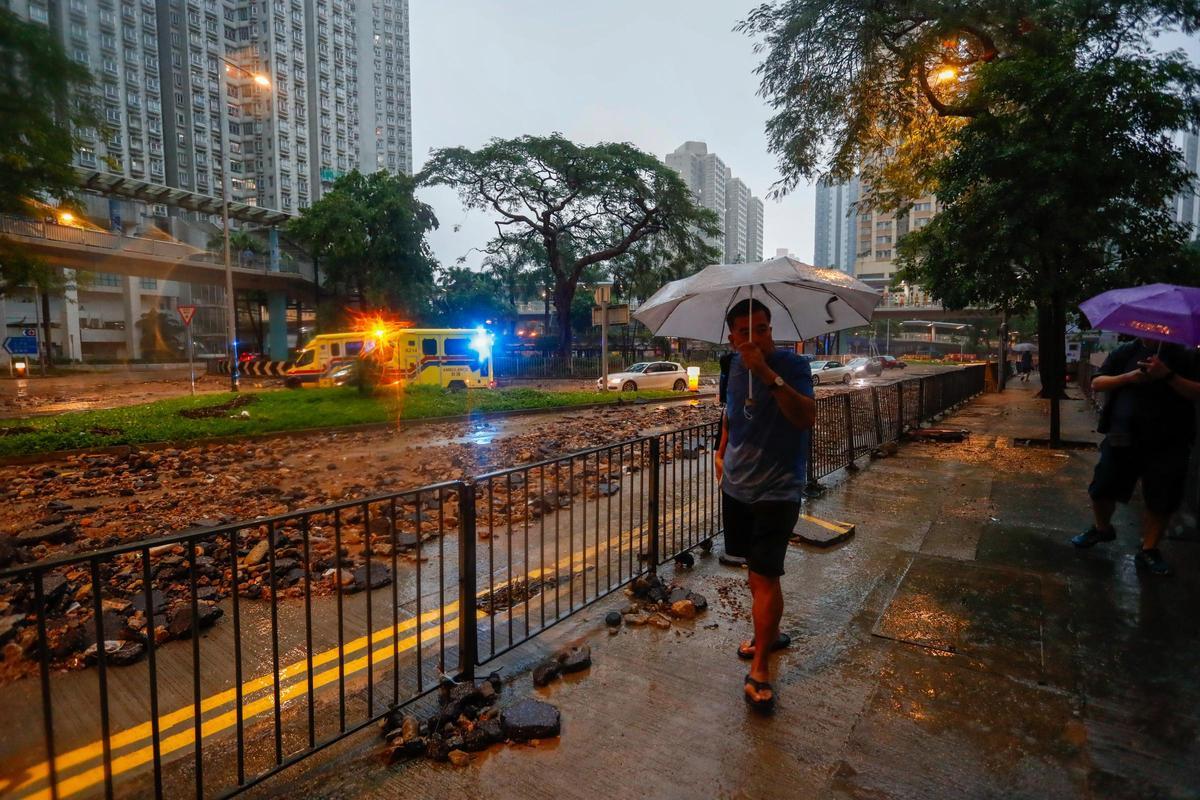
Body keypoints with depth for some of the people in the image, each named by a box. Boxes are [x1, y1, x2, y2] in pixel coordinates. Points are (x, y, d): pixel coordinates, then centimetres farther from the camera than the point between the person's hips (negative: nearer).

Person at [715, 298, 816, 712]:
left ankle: (759, 670, 4)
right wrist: (722, 450, 15)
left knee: (765, 575, -7)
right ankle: (768, 634, 39)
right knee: (755, 567, 19)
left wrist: (767, 374, -40)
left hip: (776, 491, -6)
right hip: (737, 486, 6)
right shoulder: (736, 366, 2)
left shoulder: (791, 365, -16)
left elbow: (807, 417, -33)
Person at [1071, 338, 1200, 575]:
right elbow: (1096, 383, 1)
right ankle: (1102, 529, 33)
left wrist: (1168, 376, -21)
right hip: (1122, 439, 1)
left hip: (1168, 445, -1)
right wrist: (1129, 377, -14)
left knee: (1161, 502, 5)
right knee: (1102, 490, 7)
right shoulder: (1124, 352, 5)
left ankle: (1148, 550, 21)